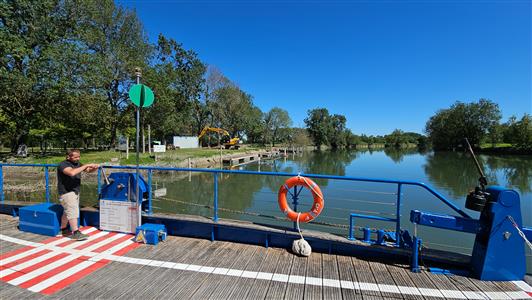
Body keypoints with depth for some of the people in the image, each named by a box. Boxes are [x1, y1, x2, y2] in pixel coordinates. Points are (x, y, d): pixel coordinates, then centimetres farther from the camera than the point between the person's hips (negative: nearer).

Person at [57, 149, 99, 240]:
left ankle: (64, 230, 31)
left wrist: (94, 168, -11)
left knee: (67, 212, 18)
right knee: (73, 212, -11)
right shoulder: (63, 164, -16)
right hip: (66, 192, -8)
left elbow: (88, 170, 12)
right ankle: (76, 233, -9)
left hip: (75, 191, 8)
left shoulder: (77, 163, 8)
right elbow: (72, 172, -35)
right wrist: (86, 165, -31)